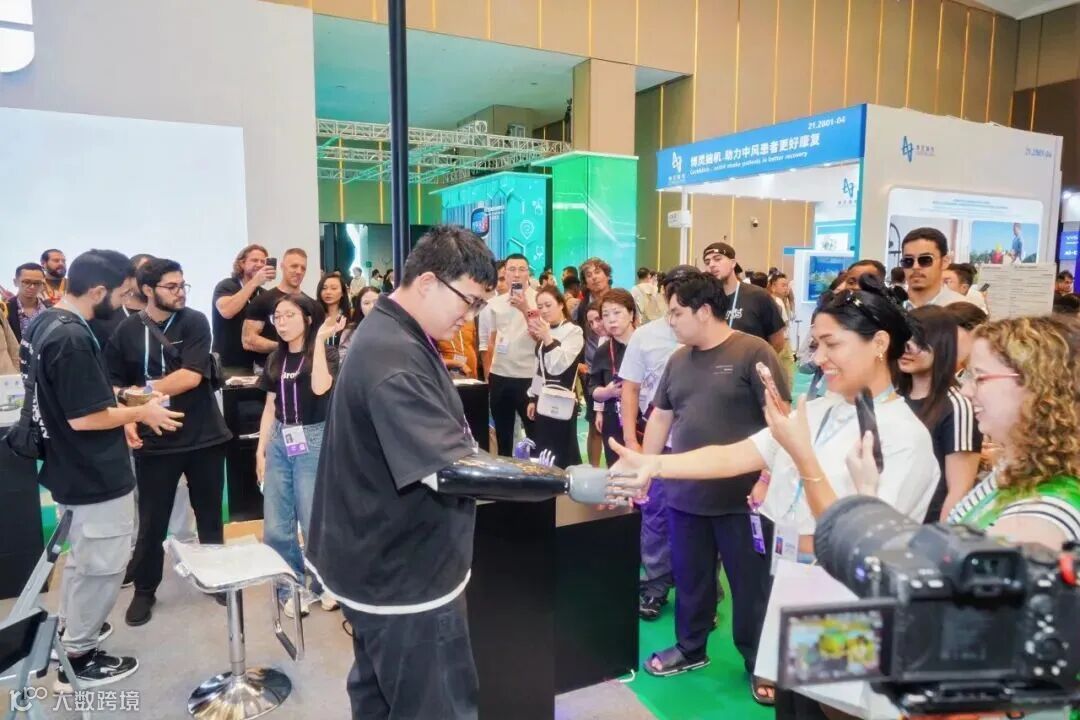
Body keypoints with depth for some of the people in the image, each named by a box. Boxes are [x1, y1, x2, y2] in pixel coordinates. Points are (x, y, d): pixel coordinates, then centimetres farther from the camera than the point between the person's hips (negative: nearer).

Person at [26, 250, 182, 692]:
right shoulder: (72, 338, -27)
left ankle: (71, 629, 43)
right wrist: (142, 413, -13)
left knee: (81, 558, 26)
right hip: (94, 477, -10)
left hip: (70, 469, 10)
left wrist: (123, 415, 14)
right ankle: (79, 657, 21)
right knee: (102, 566, 6)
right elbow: (84, 417, -27)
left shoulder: (42, 323, 4)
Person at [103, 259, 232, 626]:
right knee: (151, 521, 9)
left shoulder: (195, 322, -5)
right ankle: (144, 590, 28)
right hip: (154, 440, 0)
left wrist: (143, 390, -12)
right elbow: (115, 386, 1)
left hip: (203, 436, 0)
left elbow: (191, 376, -16)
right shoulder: (127, 331, -1)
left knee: (210, 515, 14)